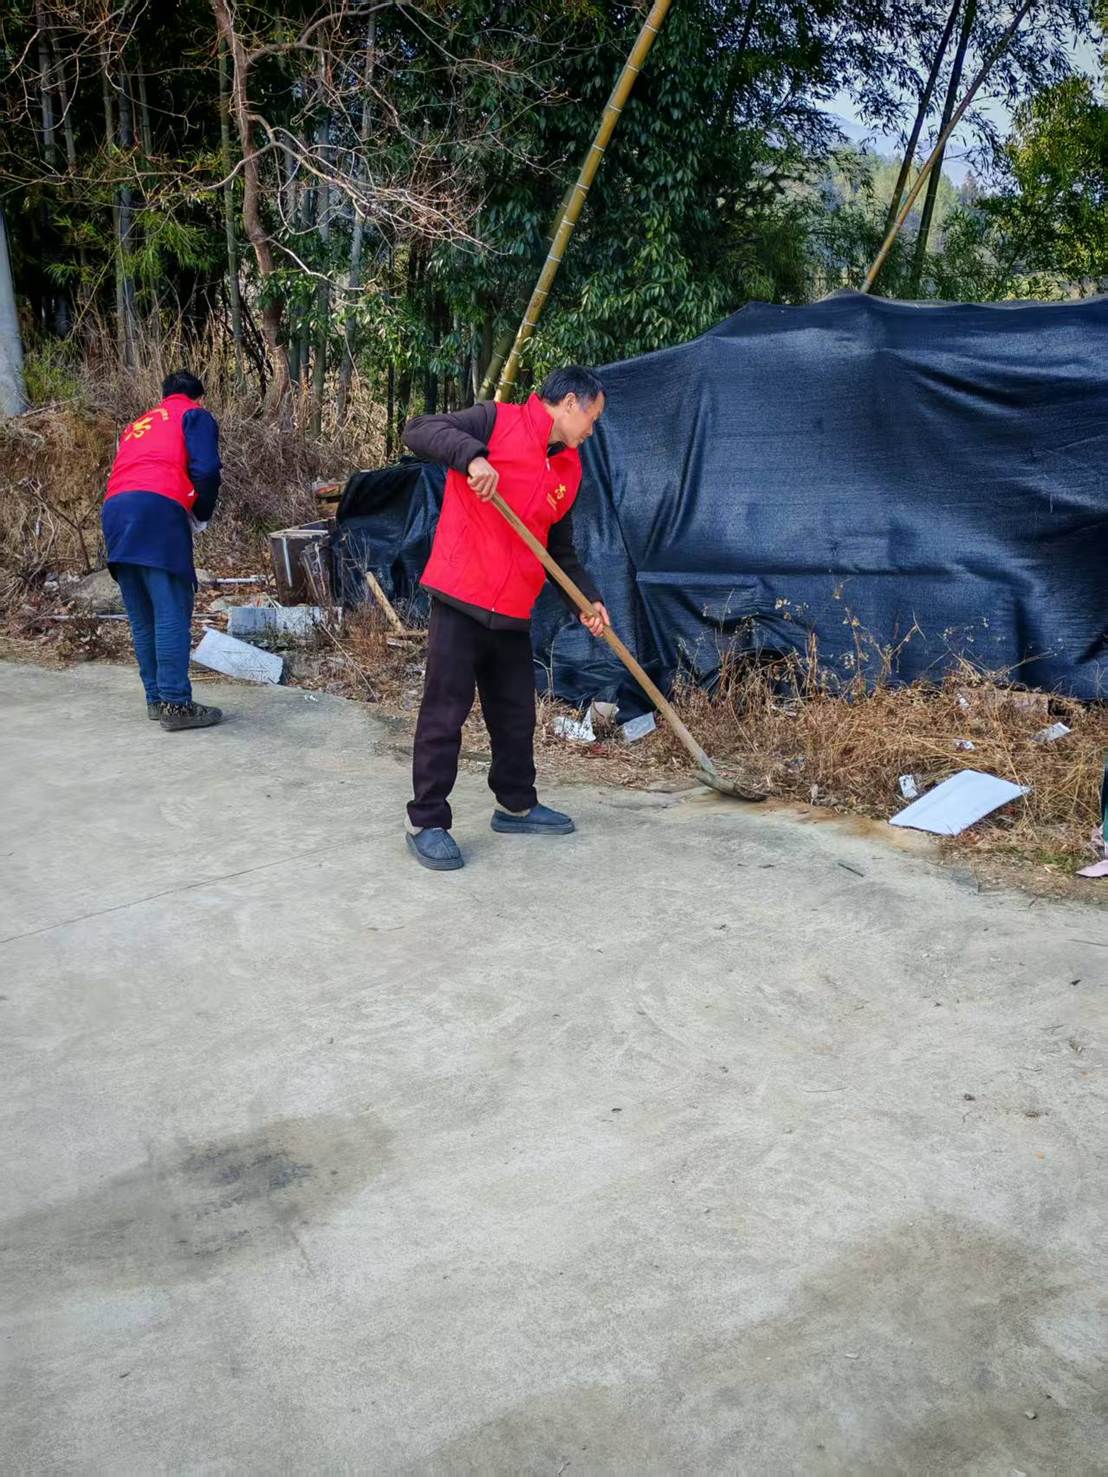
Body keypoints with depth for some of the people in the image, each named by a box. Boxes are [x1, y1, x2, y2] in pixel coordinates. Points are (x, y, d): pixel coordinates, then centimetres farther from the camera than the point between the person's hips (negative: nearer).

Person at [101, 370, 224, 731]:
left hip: (114, 512, 7)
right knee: (172, 614, -9)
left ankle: (156, 698, 16)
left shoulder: (138, 424, 35)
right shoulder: (195, 415, 17)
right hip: (158, 510, -7)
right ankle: (176, 704, -12)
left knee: (142, 619, 12)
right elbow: (206, 469, -1)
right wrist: (202, 513, 15)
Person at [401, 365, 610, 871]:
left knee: (516, 712, 15)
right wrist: (471, 455, -29)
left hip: (513, 611, 7)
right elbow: (419, 430, -14)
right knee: (445, 711, -3)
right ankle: (427, 822, 6)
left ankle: (516, 805, 32)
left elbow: (561, 550, 21)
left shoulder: (570, 469, 15)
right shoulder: (499, 422, -5)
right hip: (460, 599, -7)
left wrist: (587, 599, 9)